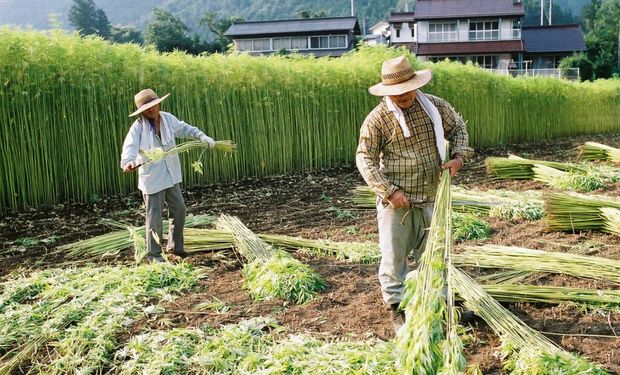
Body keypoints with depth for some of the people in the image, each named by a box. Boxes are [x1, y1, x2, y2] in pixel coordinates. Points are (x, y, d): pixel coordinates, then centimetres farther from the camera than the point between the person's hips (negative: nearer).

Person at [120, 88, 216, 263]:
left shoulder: (167, 118, 1)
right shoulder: (138, 126, -16)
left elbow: (184, 128, 16)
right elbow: (130, 146, -29)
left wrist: (202, 136, 3)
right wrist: (127, 162, -49)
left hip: (171, 175, 6)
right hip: (152, 178, -6)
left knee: (179, 209, 15)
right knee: (155, 217, 1)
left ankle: (175, 245, 33)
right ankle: (154, 254, 16)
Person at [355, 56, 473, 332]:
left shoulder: (435, 107, 0)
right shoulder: (377, 119, -11)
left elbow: (457, 128, 17)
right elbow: (365, 158, -10)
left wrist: (459, 156, -2)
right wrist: (390, 191, -17)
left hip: (429, 198, 4)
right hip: (395, 201, -3)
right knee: (394, 255, 4)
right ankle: (397, 308, 20)